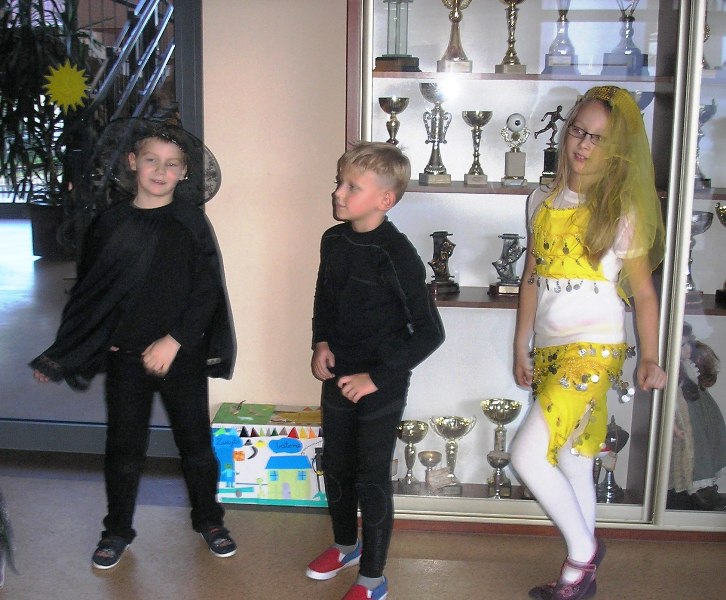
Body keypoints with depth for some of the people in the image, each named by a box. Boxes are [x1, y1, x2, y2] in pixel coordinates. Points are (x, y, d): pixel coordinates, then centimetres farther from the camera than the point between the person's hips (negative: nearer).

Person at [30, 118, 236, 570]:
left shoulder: (191, 223, -4)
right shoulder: (111, 223, 1)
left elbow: (207, 290, -7)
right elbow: (88, 293, 7)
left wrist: (175, 341, -15)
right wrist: (60, 357, 7)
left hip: (182, 355, -1)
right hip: (125, 356, 1)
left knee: (196, 440, 9)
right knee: (124, 446, 11)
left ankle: (209, 519, 30)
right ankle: (118, 530, 30)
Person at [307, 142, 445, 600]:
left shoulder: (397, 256, -21)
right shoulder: (334, 240, -1)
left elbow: (430, 333, -19)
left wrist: (378, 378, -20)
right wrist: (321, 342, 0)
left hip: (382, 387, -6)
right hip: (339, 377, 7)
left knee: (372, 480, 4)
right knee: (336, 467, 20)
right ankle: (346, 545, 45)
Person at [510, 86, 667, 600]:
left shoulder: (621, 212, -4)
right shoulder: (543, 202, 9)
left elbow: (643, 291, -2)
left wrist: (650, 358, -9)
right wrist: (521, 348, 14)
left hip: (594, 350, -5)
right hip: (547, 350, 5)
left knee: (528, 454, -14)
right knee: (571, 464, 12)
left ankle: (583, 550, 9)